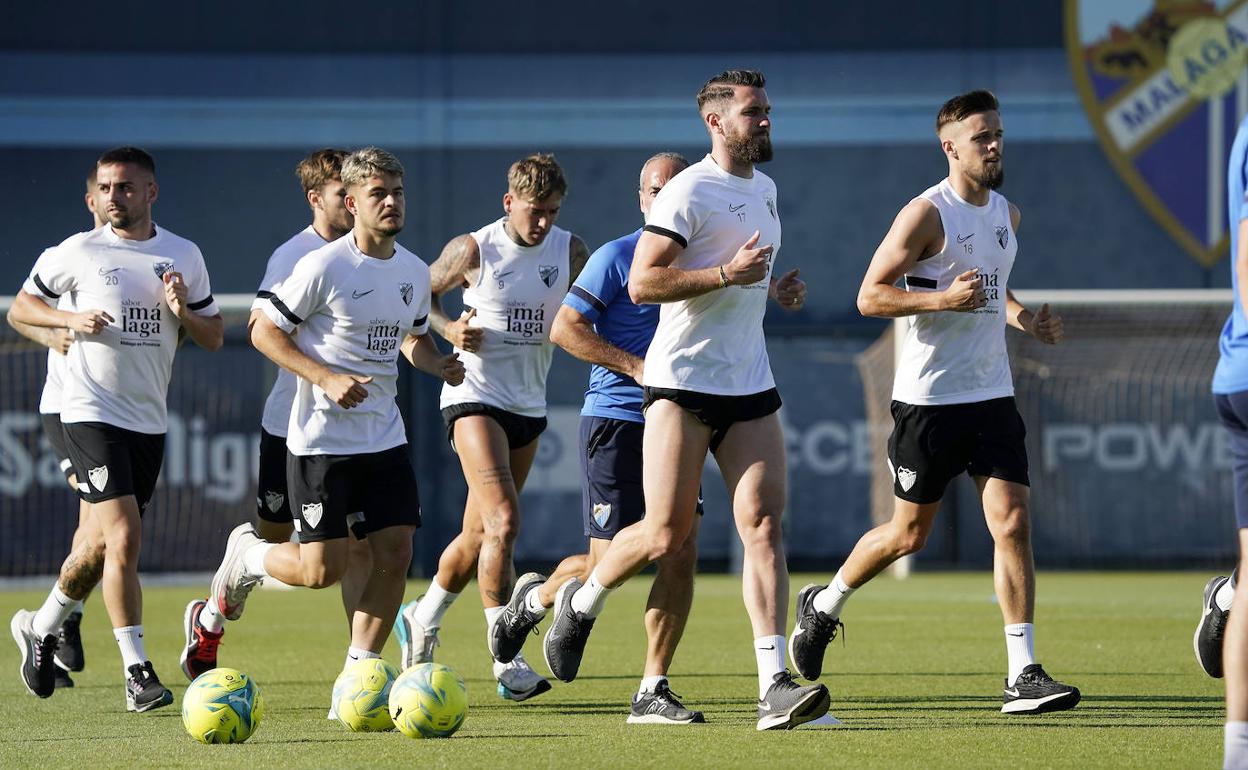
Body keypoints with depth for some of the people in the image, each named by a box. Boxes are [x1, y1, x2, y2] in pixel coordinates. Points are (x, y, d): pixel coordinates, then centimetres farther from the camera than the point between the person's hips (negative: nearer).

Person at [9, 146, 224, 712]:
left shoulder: (184, 257, 6)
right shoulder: (79, 252, -3)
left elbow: (214, 338, 10)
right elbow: (20, 306, 7)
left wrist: (182, 312, -11)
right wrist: (72, 320, -11)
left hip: (150, 421, 5)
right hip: (91, 411, -4)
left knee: (100, 546, 13)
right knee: (123, 538, -16)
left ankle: (39, 628, 37)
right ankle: (137, 673, -14)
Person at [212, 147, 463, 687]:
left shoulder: (414, 272, 7)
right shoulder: (324, 267, -14)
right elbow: (264, 332, -10)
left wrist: (438, 364, 1)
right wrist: (327, 378, -20)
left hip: (385, 437, 6)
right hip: (321, 438, -6)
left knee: (395, 556, -3)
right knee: (323, 570, -6)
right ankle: (247, 556, 26)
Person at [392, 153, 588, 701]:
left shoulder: (569, 251, 4)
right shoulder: (473, 250, -6)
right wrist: (449, 328, -12)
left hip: (529, 405, 5)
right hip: (474, 396, -5)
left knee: (479, 533, 12)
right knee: (503, 522, -19)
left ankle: (422, 620, 35)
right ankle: (507, 660, -18)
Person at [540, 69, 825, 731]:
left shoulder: (764, 188, 16)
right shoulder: (688, 192, -10)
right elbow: (642, 283, -17)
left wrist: (772, 288, 14)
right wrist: (728, 273, -21)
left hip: (750, 388, 7)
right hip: (682, 385, -7)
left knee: (764, 526, -7)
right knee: (665, 534, -5)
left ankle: (774, 688, -12)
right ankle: (580, 602, 25)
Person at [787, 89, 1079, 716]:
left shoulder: (1007, 214, 12)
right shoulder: (926, 214, -11)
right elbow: (870, 296, -12)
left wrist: (1022, 318, 9)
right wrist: (944, 298, -24)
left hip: (992, 394, 6)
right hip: (929, 398, -6)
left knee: (1013, 523, -7)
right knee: (910, 533, 4)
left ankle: (1023, 676, -7)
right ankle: (823, 605, 31)